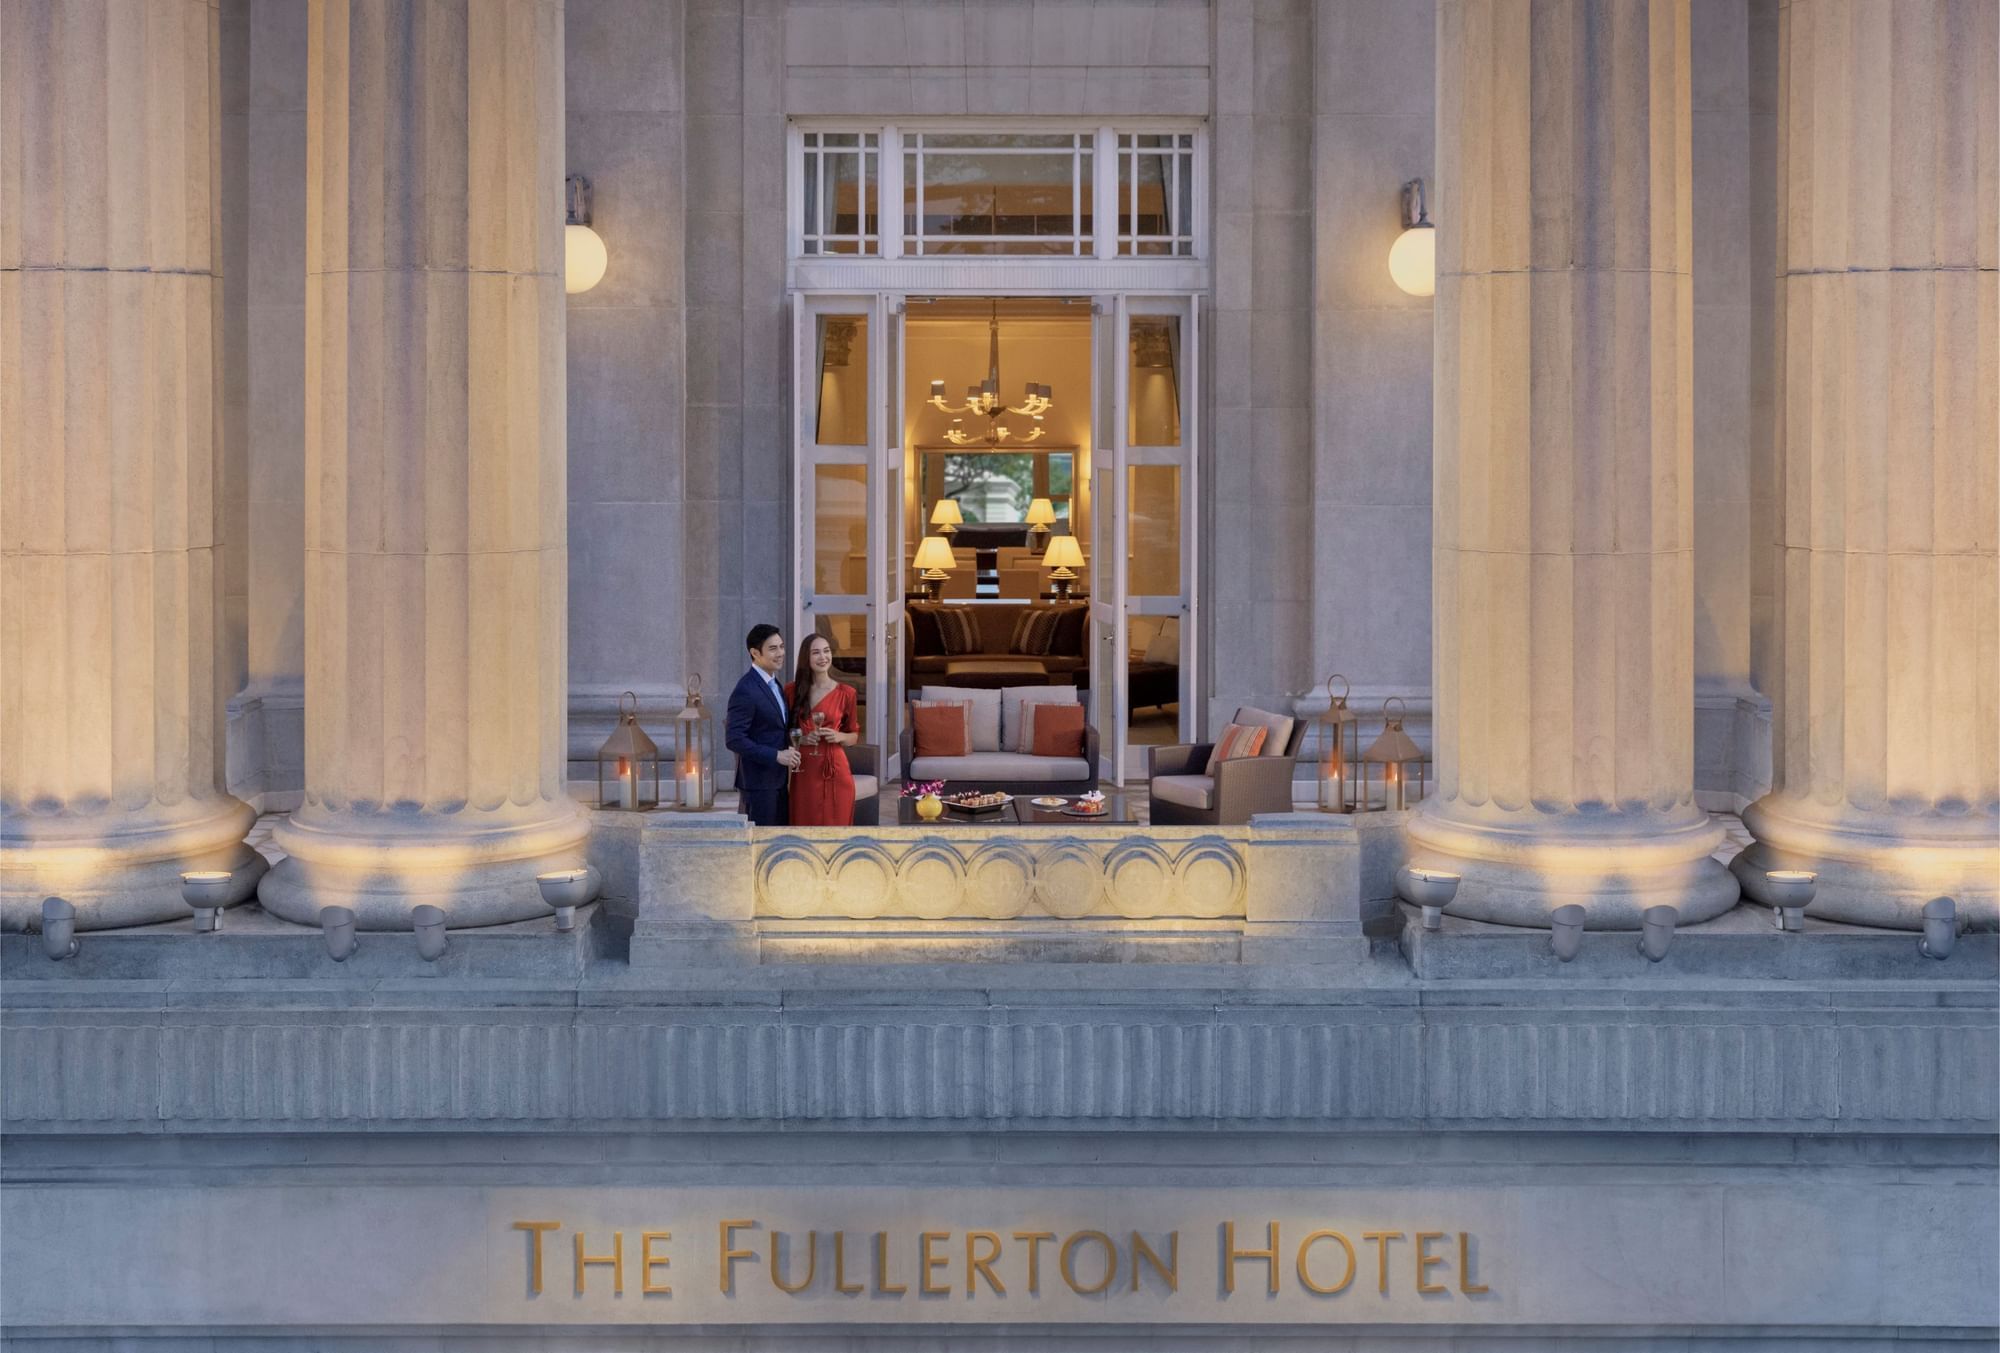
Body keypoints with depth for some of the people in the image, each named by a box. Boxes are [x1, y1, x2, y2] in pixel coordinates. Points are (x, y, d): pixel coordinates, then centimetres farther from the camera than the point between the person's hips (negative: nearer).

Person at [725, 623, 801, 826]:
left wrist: (789, 750, 2)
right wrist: (776, 756, -21)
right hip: (759, 781, -9)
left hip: (778, 778, 9)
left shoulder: (775, 685, 12)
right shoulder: (745, 691, -17)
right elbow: (733, 739, -22)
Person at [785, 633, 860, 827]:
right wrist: (801, 739, -8)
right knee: (805, 827, 1)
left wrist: (839, 737, -10)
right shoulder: (792, 691, 4)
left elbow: (854, 736, 10)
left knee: (835, 827, -1)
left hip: (835, 771, -1)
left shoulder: (845, 693, 2)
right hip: (804, 772, 1)